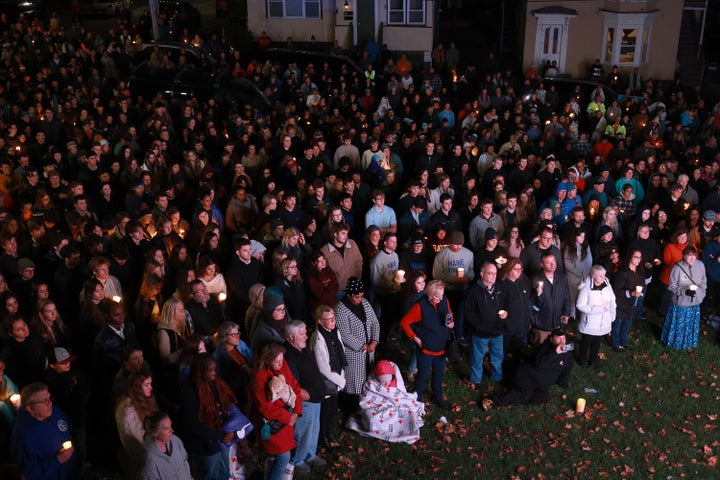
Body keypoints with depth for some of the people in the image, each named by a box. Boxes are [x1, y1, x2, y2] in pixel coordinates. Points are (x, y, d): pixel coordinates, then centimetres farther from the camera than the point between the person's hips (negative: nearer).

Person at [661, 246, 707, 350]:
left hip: (695, 302, 4)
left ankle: (688, 343, 41)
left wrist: (701, 294, 4)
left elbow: (704, 282, 8)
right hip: (680, 303, -4)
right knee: (678, 324, 13)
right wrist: (685, 291, -26)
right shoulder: (677, 268, -21)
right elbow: (672, 286, -14)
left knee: (692, 325, 20)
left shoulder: (700, 265, -8)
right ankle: (673, 342, 36)